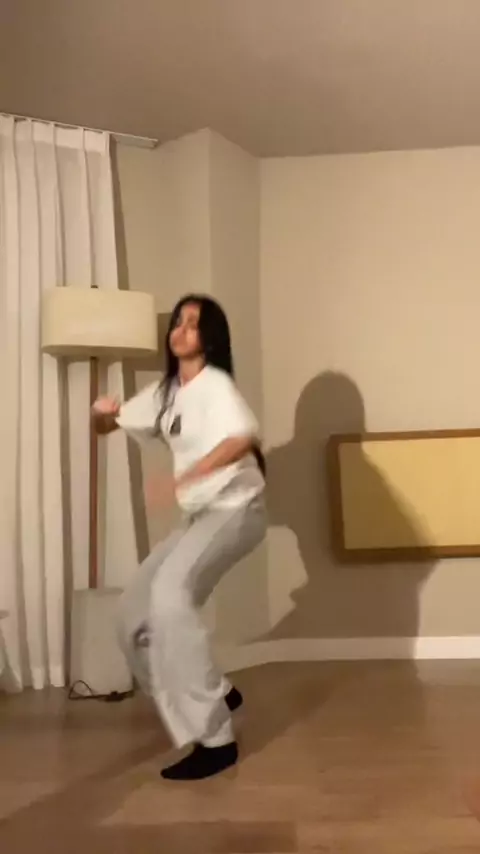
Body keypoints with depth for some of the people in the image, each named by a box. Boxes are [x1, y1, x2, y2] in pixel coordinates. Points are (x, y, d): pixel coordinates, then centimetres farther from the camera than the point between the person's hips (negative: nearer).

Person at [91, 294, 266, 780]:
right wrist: (101, 412, -3)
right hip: (199, 516, 9)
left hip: (235, 509, -9)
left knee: (169, 597, -30)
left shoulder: (216, 384, -10)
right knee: (135, 612, 8)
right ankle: (215, 695, 23)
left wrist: (181, 479, -35)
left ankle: (214, 738, -22)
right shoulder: (164, 393, 14)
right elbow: (107, 426, 21)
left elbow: (244, 438, -29)